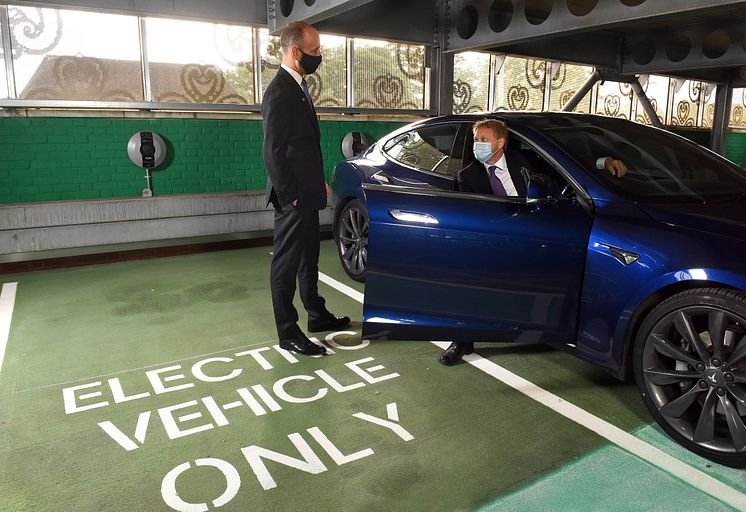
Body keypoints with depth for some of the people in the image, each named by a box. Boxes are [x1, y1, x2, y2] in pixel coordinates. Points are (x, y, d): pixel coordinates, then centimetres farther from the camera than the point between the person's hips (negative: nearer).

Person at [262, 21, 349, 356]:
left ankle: (317, 315, 35)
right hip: (294, 198, -10)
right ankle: (288, 334, 12)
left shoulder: (297, 86, 13)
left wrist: (319, 184, 13)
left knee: (308, 259, 20)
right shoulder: (279, 91, -17)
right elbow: (273, 152, -20)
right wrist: (291, 197, -18)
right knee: (286, 264, 1)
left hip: (307, 194, 10)